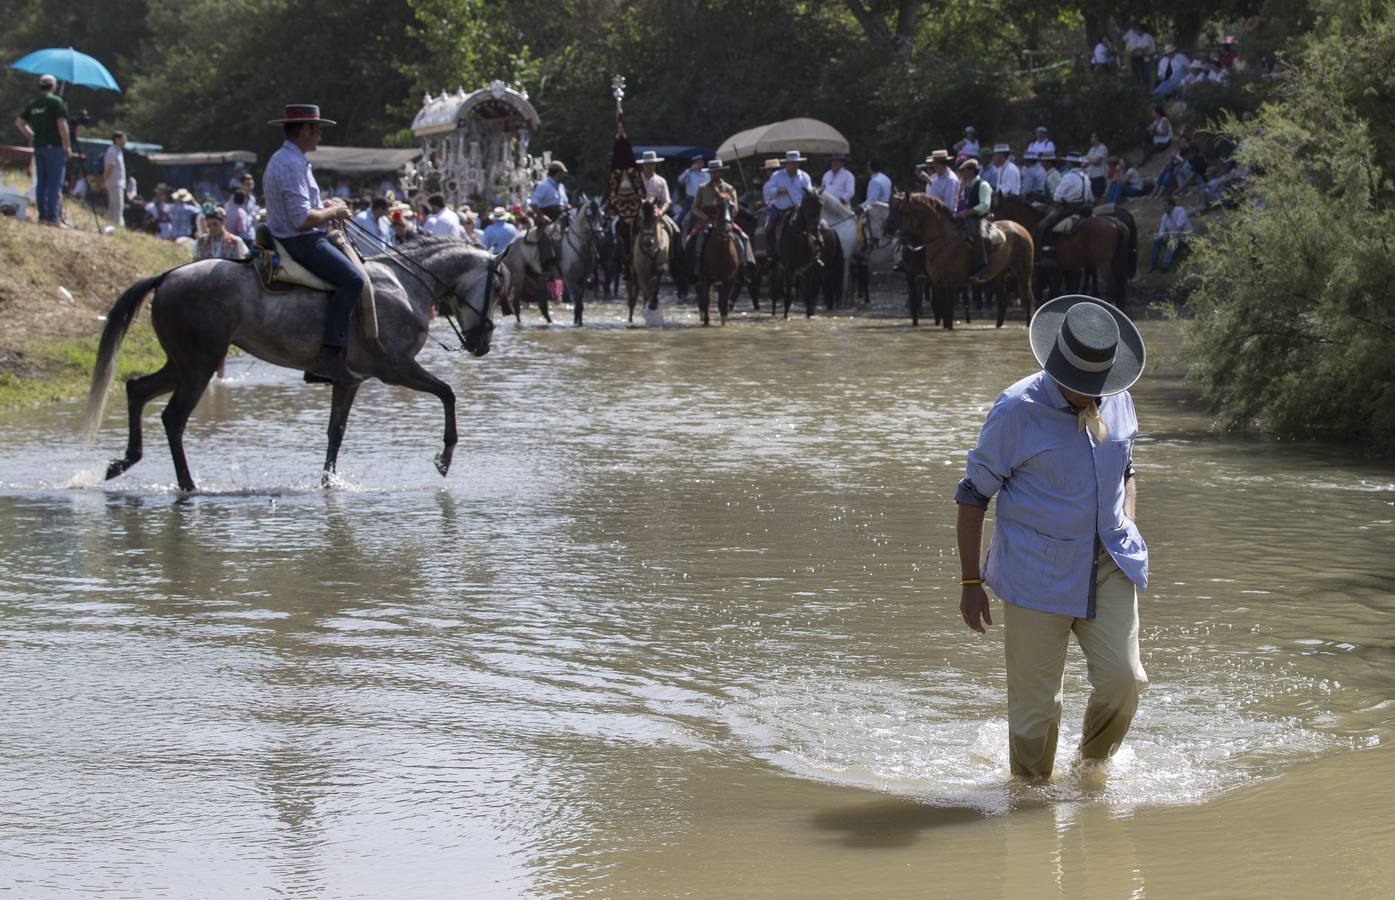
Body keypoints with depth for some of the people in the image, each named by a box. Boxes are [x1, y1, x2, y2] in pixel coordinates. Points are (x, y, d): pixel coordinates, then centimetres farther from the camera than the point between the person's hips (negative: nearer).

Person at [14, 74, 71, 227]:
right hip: (54, 146, -6)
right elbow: (62, 124, -14)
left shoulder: (32, 104, 12)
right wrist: (67, 145, -9)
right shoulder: (56, 101, -8)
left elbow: (19, 122, 15)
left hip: (38, 146, 6)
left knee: (41, 182, 9)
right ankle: (53, 217, -12)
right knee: (55, 182, -6)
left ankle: (42, 216, 9)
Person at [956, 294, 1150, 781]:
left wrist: (1128, 529, 8)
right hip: (1038, 571, -4)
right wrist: (970, 581, -5)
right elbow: (974, 494, -5)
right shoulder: (1017, 410, -12)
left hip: (1108, 565, 4)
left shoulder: (1118, 402, 4)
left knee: (1123, 679, -8)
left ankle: (1093, 767, 18)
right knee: (1035, 700, -3)